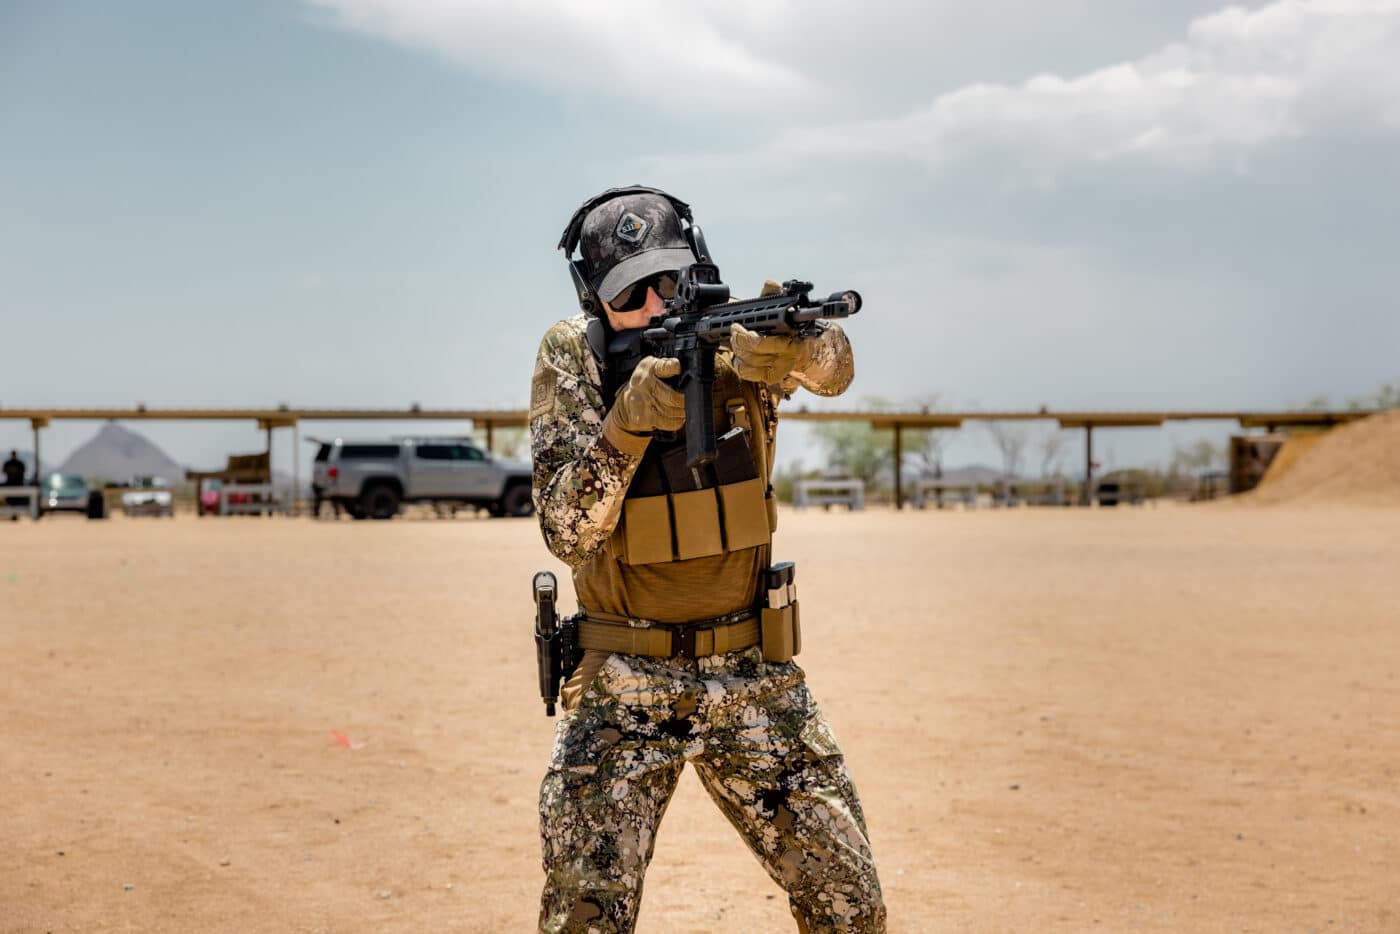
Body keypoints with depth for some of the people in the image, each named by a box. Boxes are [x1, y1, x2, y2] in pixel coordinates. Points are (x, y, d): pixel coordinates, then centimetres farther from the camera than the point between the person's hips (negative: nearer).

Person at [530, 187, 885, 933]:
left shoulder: (736, 337, -5)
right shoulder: (572, 358, -8)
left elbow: (832, 369, -27)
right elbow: (567, 532, -16)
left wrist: (793, 347, -51)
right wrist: (629, 422, -32)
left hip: (754, 677, 2)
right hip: (623, 687, -2)